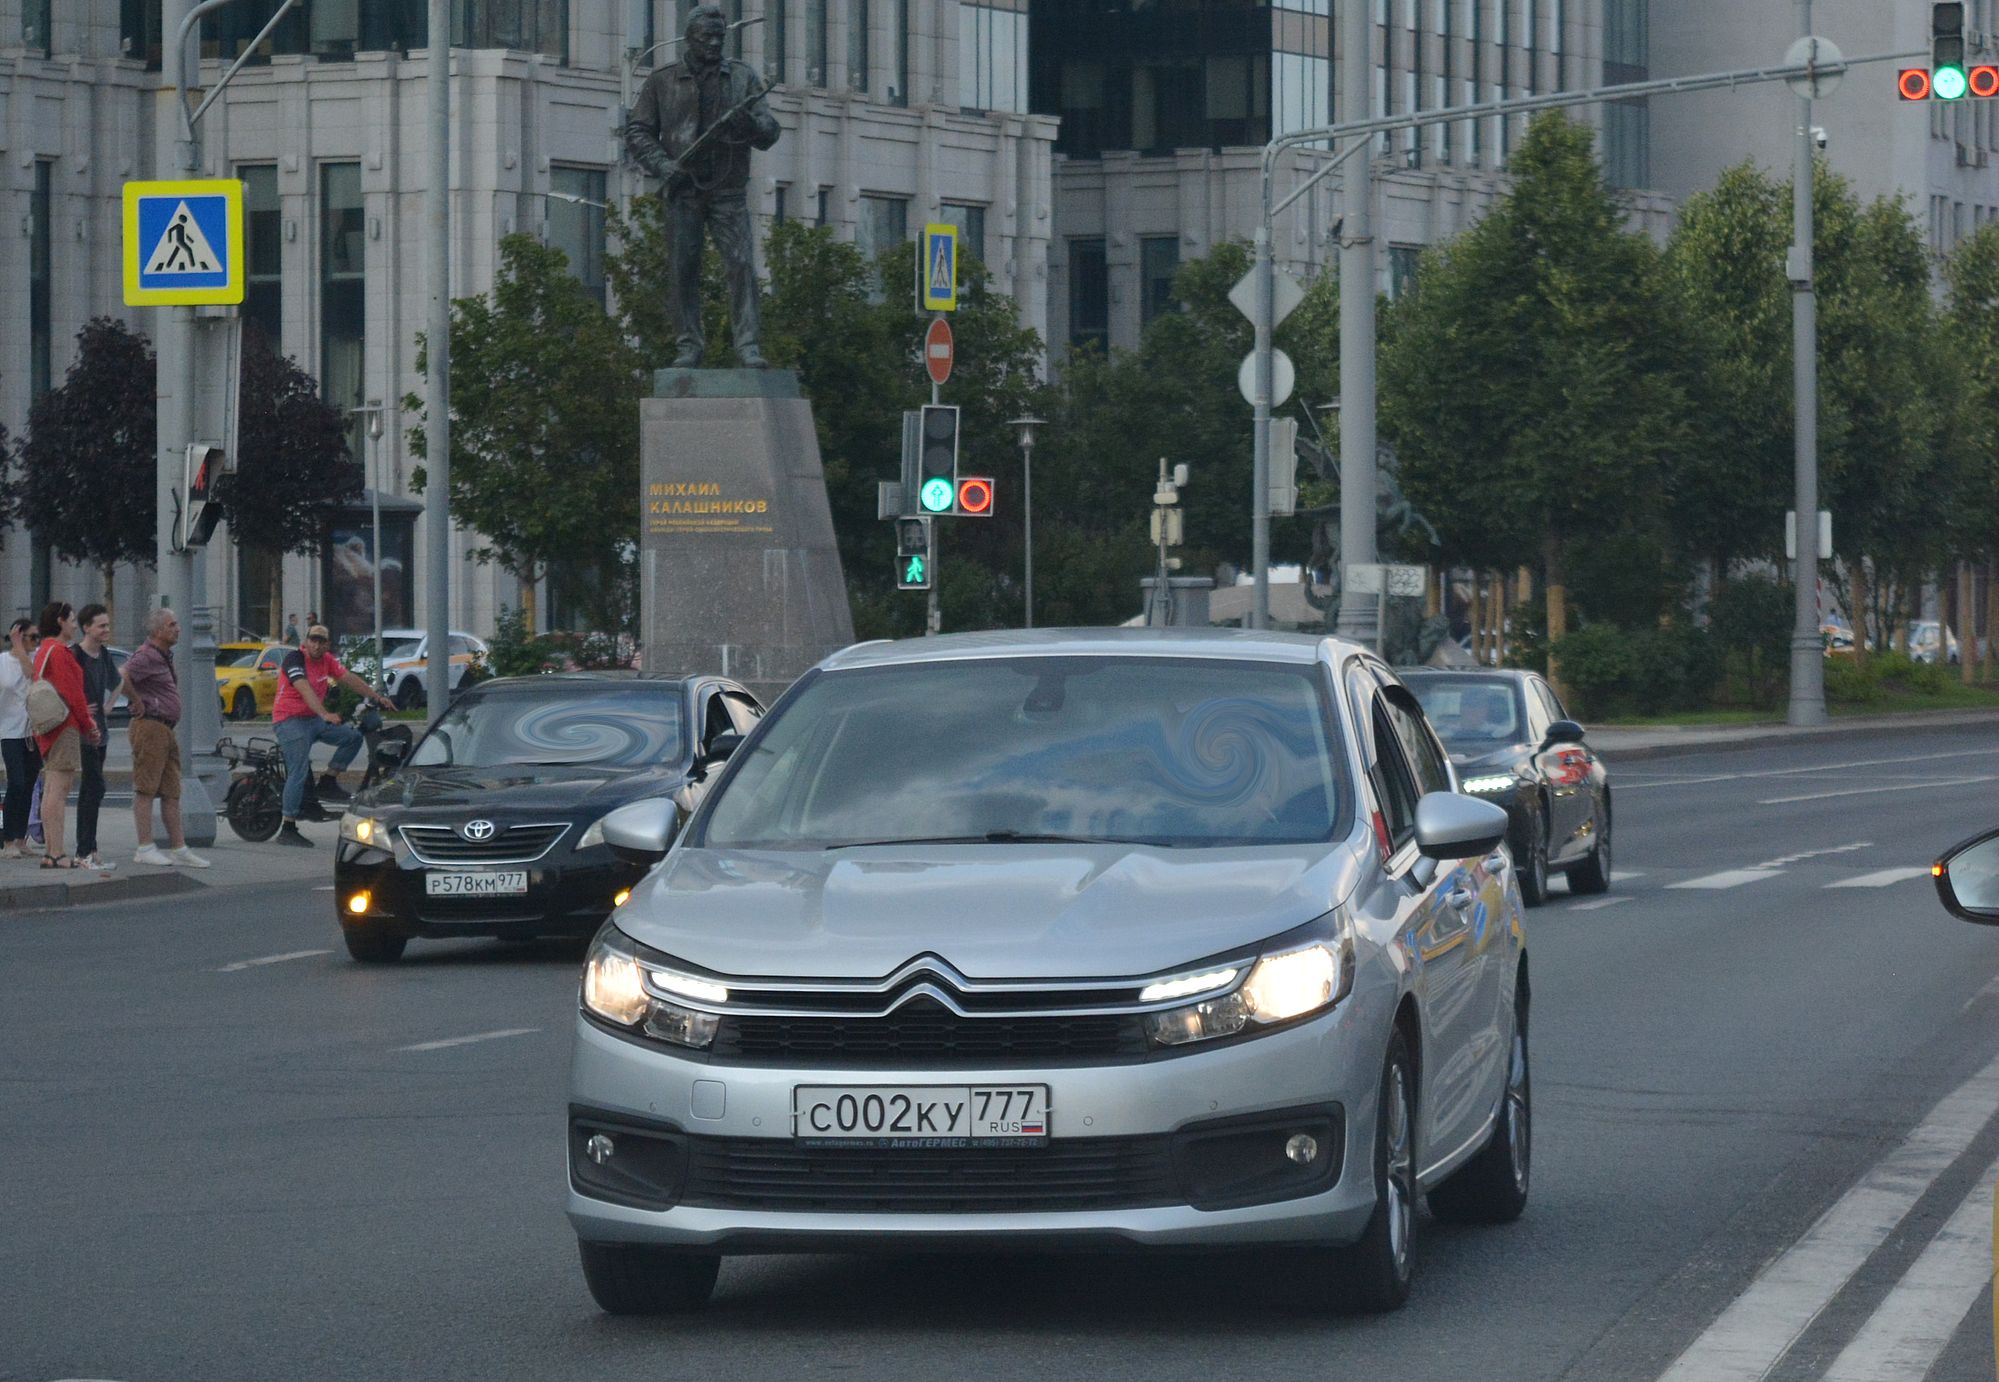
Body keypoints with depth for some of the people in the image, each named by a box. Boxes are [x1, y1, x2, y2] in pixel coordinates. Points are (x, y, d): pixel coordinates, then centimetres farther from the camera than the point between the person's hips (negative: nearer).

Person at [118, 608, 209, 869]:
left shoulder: (165, 657, 19)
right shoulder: (147, 656, -13)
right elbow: (121, 679, -28)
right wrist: (138, 702, -17)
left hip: (166, 730, 10)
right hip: (150, 727, -10)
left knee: (172, 793, 9)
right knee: (145, 789, -8)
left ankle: (178, 848, 11)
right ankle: (145, 849, -8)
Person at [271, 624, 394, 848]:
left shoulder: (327, 660, 7)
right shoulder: (295, 659, -17)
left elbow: (349, 679, 14)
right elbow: (305, 690, -31)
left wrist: (378, 697, 10)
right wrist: (325, 714, -43)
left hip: (314, 719, 8)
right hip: (290, 721, -8)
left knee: (353, 737, -2)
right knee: (299, 773, -17)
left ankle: (328, 782, 5)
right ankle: (288, 829, -16)